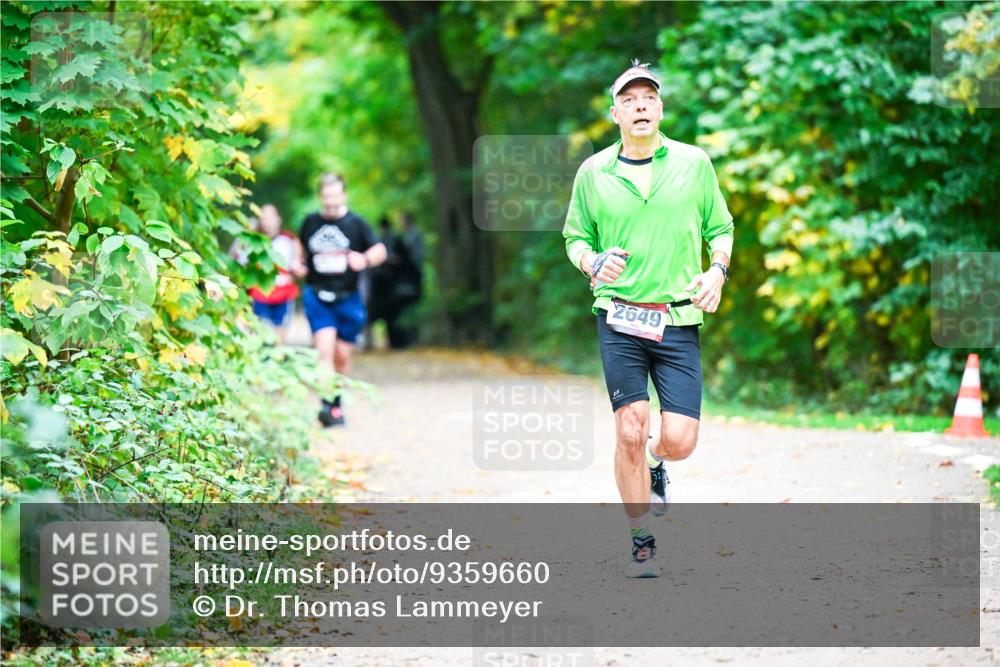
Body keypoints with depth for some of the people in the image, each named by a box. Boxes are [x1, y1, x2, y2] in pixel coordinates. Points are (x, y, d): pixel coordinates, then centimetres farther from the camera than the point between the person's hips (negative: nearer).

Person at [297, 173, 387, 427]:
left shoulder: (356, 223, -2)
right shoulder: (310, 222, 5)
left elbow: (380, 251, -1)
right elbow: (301, 245, 25)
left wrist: (365, 260, -21)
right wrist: (298, 264, 6)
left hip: (348, 298, 0)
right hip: (317, 295, 0)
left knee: (343, 356, 9)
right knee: (324, 349, -18)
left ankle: (337, 404, 26)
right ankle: (327, 405, -24)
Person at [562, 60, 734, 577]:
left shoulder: (694, 163, 5)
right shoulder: (593, 172, 5)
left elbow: (720, 227, 14)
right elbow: (575, 237, 14)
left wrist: (717, 271, -5)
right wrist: (593, 263, -7)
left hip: (678, 322, 0)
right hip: (619, 320, 0)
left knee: (679, 440, -7)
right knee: (630, 432, -7)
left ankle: (654, 465, 31)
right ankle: (641, 544, 9)